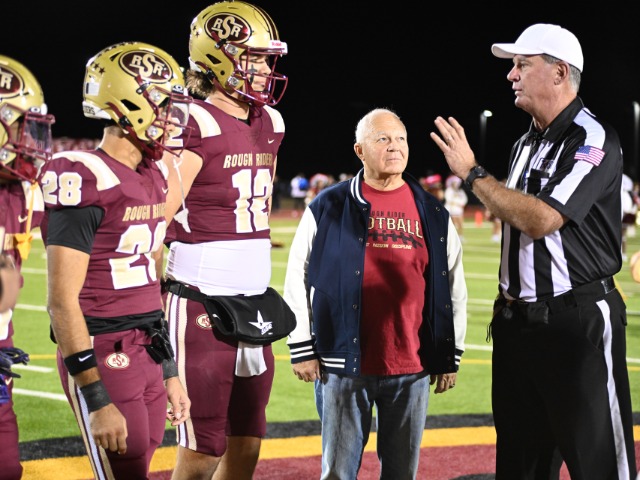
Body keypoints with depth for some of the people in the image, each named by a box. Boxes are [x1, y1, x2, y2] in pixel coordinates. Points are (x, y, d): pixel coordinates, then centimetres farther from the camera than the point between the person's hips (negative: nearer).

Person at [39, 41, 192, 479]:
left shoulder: (153, 177, 11)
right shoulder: (84, 182, -15)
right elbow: (62, 302, -17)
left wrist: (170, 373, 19)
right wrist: (98, 401, -18)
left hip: (147, 356, 8)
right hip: (103, 358, -8)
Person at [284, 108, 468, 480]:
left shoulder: (433, 214, 9)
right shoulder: (328, 208, 2)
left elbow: (454, 289, 12)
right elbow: (297, 280, 3)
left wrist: (450, 358, 10)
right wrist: (302, 349, 0)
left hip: (413, 367, 2)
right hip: (345, 364, -2)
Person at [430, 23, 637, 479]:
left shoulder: (592, 141, -13)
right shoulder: (527, 143, 15)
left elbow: (540, 219, -23)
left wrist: (473, 172, -15)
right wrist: (509, 297, 15)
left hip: (578, 321, -9)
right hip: (518, 319, 9)